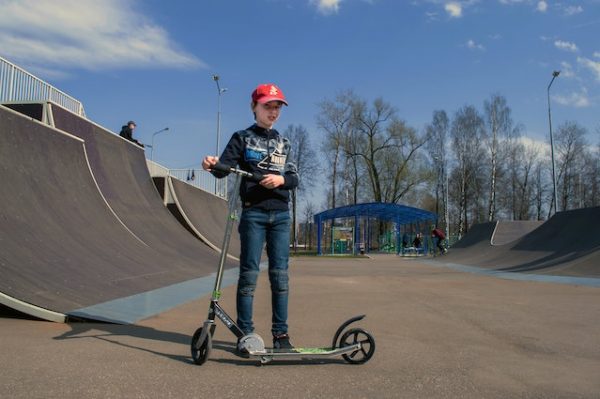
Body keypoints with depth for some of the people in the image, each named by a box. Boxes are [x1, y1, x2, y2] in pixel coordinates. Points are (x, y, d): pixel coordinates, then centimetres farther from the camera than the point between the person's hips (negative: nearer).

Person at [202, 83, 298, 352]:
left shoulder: (283, 143, 17)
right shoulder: (242, 138, 6)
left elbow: (294, 179, 11)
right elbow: (225, 168, -8)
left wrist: (282, 179, -11)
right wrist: (213, 164, -31)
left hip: (281, 214, 4)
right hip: (253, 212, -3)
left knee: (280, 274, 2)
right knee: (249, 273, -2)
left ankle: (280, 333, 9)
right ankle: (245, 333, 6)